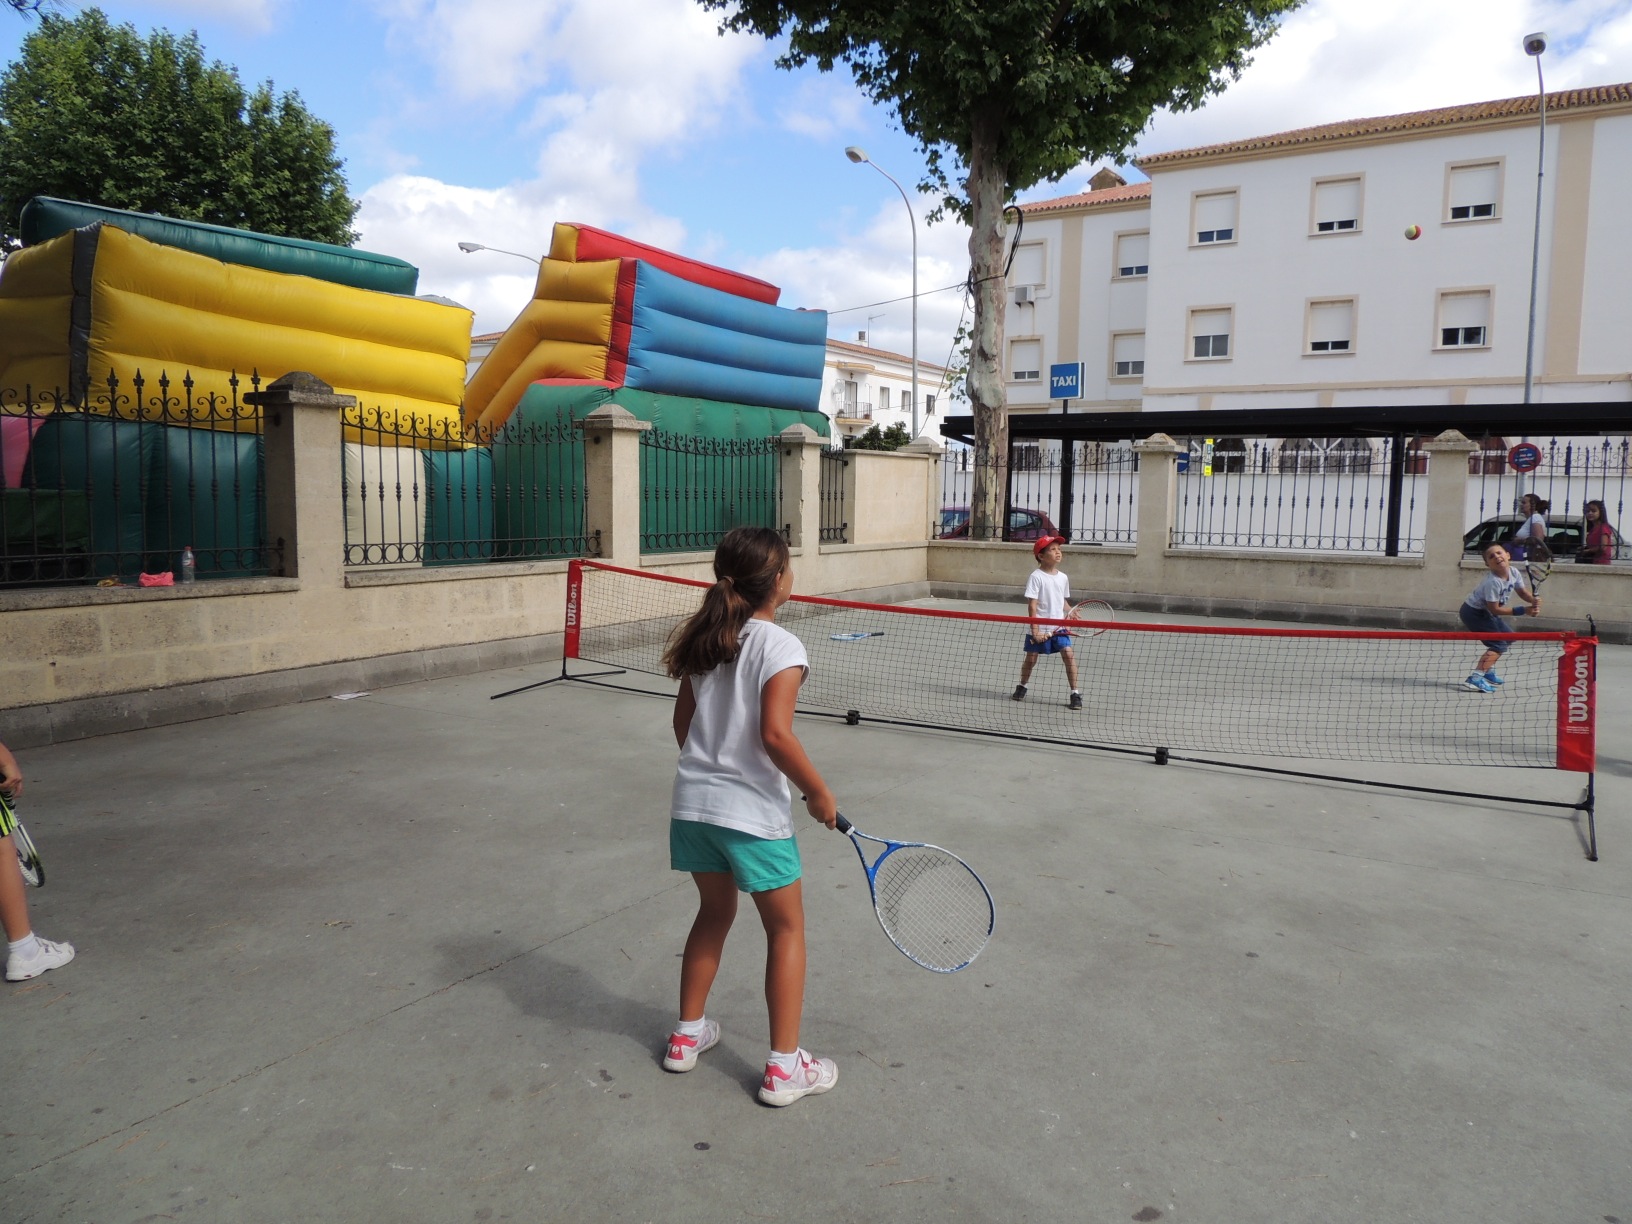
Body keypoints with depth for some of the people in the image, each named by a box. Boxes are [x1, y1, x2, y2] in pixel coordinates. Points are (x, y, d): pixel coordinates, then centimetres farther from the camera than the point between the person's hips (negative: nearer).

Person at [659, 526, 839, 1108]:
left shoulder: (705, 640, 5)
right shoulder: (780, 646, -16)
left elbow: (683, 720, 12)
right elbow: (775, 736, -24)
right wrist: (819, 794, -12)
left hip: (693, 803, 7)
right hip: (752, 812, -6)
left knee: (714, 913, 25)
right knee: (786, 928, 10)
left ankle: (687, 1035, 36)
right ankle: (784, 1067, 16)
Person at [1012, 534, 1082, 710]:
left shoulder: (1063, 578, 7)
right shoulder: (1036, 577, -10)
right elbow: (1032, 605, -13)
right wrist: (1035, 630, -18)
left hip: (1058, 627, 4)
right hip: (1039, 629, -4)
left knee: (1068, 654, -10)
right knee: (1031, 658, 6)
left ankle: (1075, 693, -3)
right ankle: (1022, 686, 32)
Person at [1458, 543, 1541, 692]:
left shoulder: (1514, 573, -7)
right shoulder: (1492, 582, -31)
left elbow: (1522, 592, 10)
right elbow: (1495, 609, -26)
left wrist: (1533, 600, -12)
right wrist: (1524, 610, -25)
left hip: (1485, 611, 10)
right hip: (1473, 612, -10)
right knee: (1499, 645, -16)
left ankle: (1488, 671, 33)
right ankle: (1475, 679, -25)